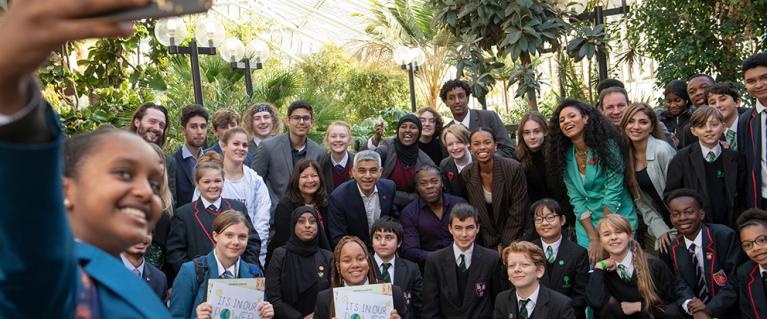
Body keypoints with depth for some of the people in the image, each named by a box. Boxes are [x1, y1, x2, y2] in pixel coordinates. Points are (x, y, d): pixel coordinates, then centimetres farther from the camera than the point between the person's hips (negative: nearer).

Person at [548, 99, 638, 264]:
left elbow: (613, 192, -16)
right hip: (587, 223, 3)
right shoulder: (565, 157, 0)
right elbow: (576, 200, -3)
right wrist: (593, 238, -12)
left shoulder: (607, 145, -13)